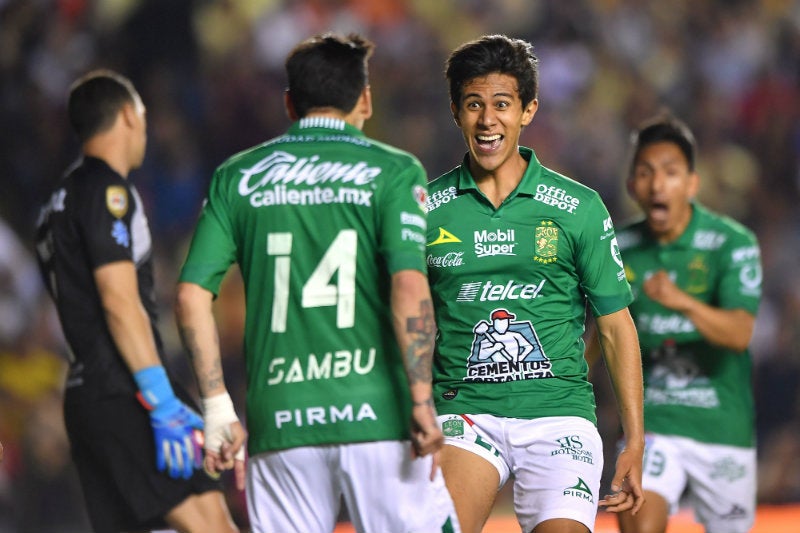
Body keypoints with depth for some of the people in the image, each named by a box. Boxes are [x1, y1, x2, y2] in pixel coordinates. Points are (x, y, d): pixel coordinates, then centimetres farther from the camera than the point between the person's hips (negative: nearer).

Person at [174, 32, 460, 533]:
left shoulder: (236, 177, 11)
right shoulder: (393, 171, 1)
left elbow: (193, 295, 5)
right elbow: (409, 288, -12)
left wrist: (218, 408, 9)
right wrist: (422, 403, -11)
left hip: (278, 421, 3)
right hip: (377, 416, -3)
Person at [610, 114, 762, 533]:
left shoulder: (734, 244, -12)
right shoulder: (621, 250, -1)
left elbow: (739, 333, -26)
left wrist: (683, 301, -42)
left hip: (724, 426, -1)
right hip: (652, 423, 1)